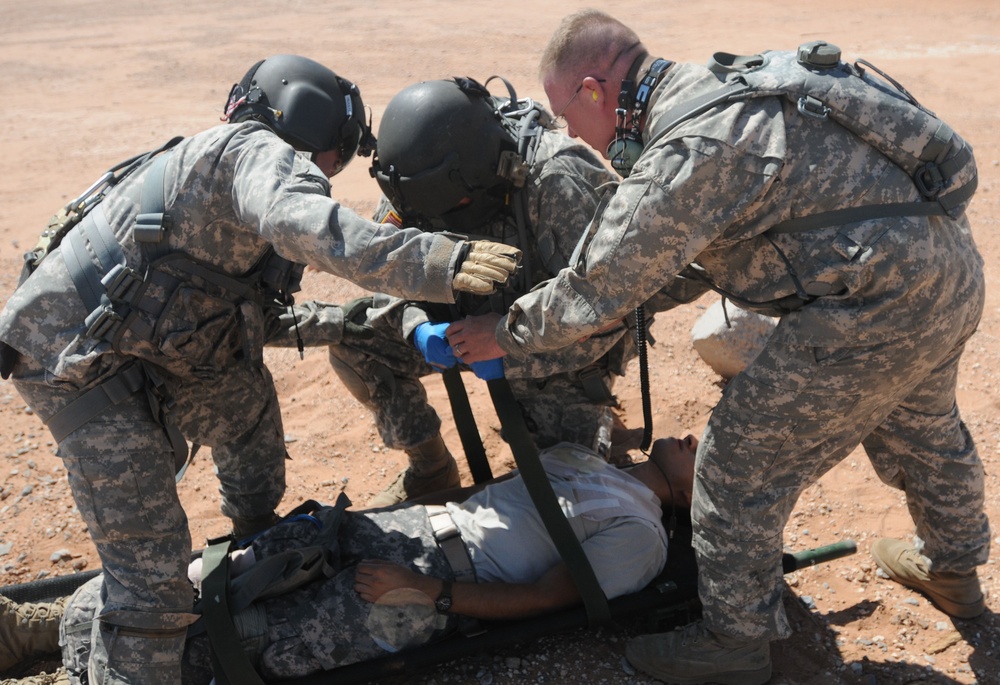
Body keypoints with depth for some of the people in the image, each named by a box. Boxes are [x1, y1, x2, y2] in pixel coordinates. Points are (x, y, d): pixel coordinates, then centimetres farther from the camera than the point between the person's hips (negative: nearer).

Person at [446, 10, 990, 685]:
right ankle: (953, 567, 58)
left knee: (741, 464, 1)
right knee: (923, 427, 32)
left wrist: (505, 332, 0)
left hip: (880, 306, -10)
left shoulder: (686, 152, -21)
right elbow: (694, 260, 20)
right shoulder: (714, 90, 10)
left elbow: (594, 293, -15)